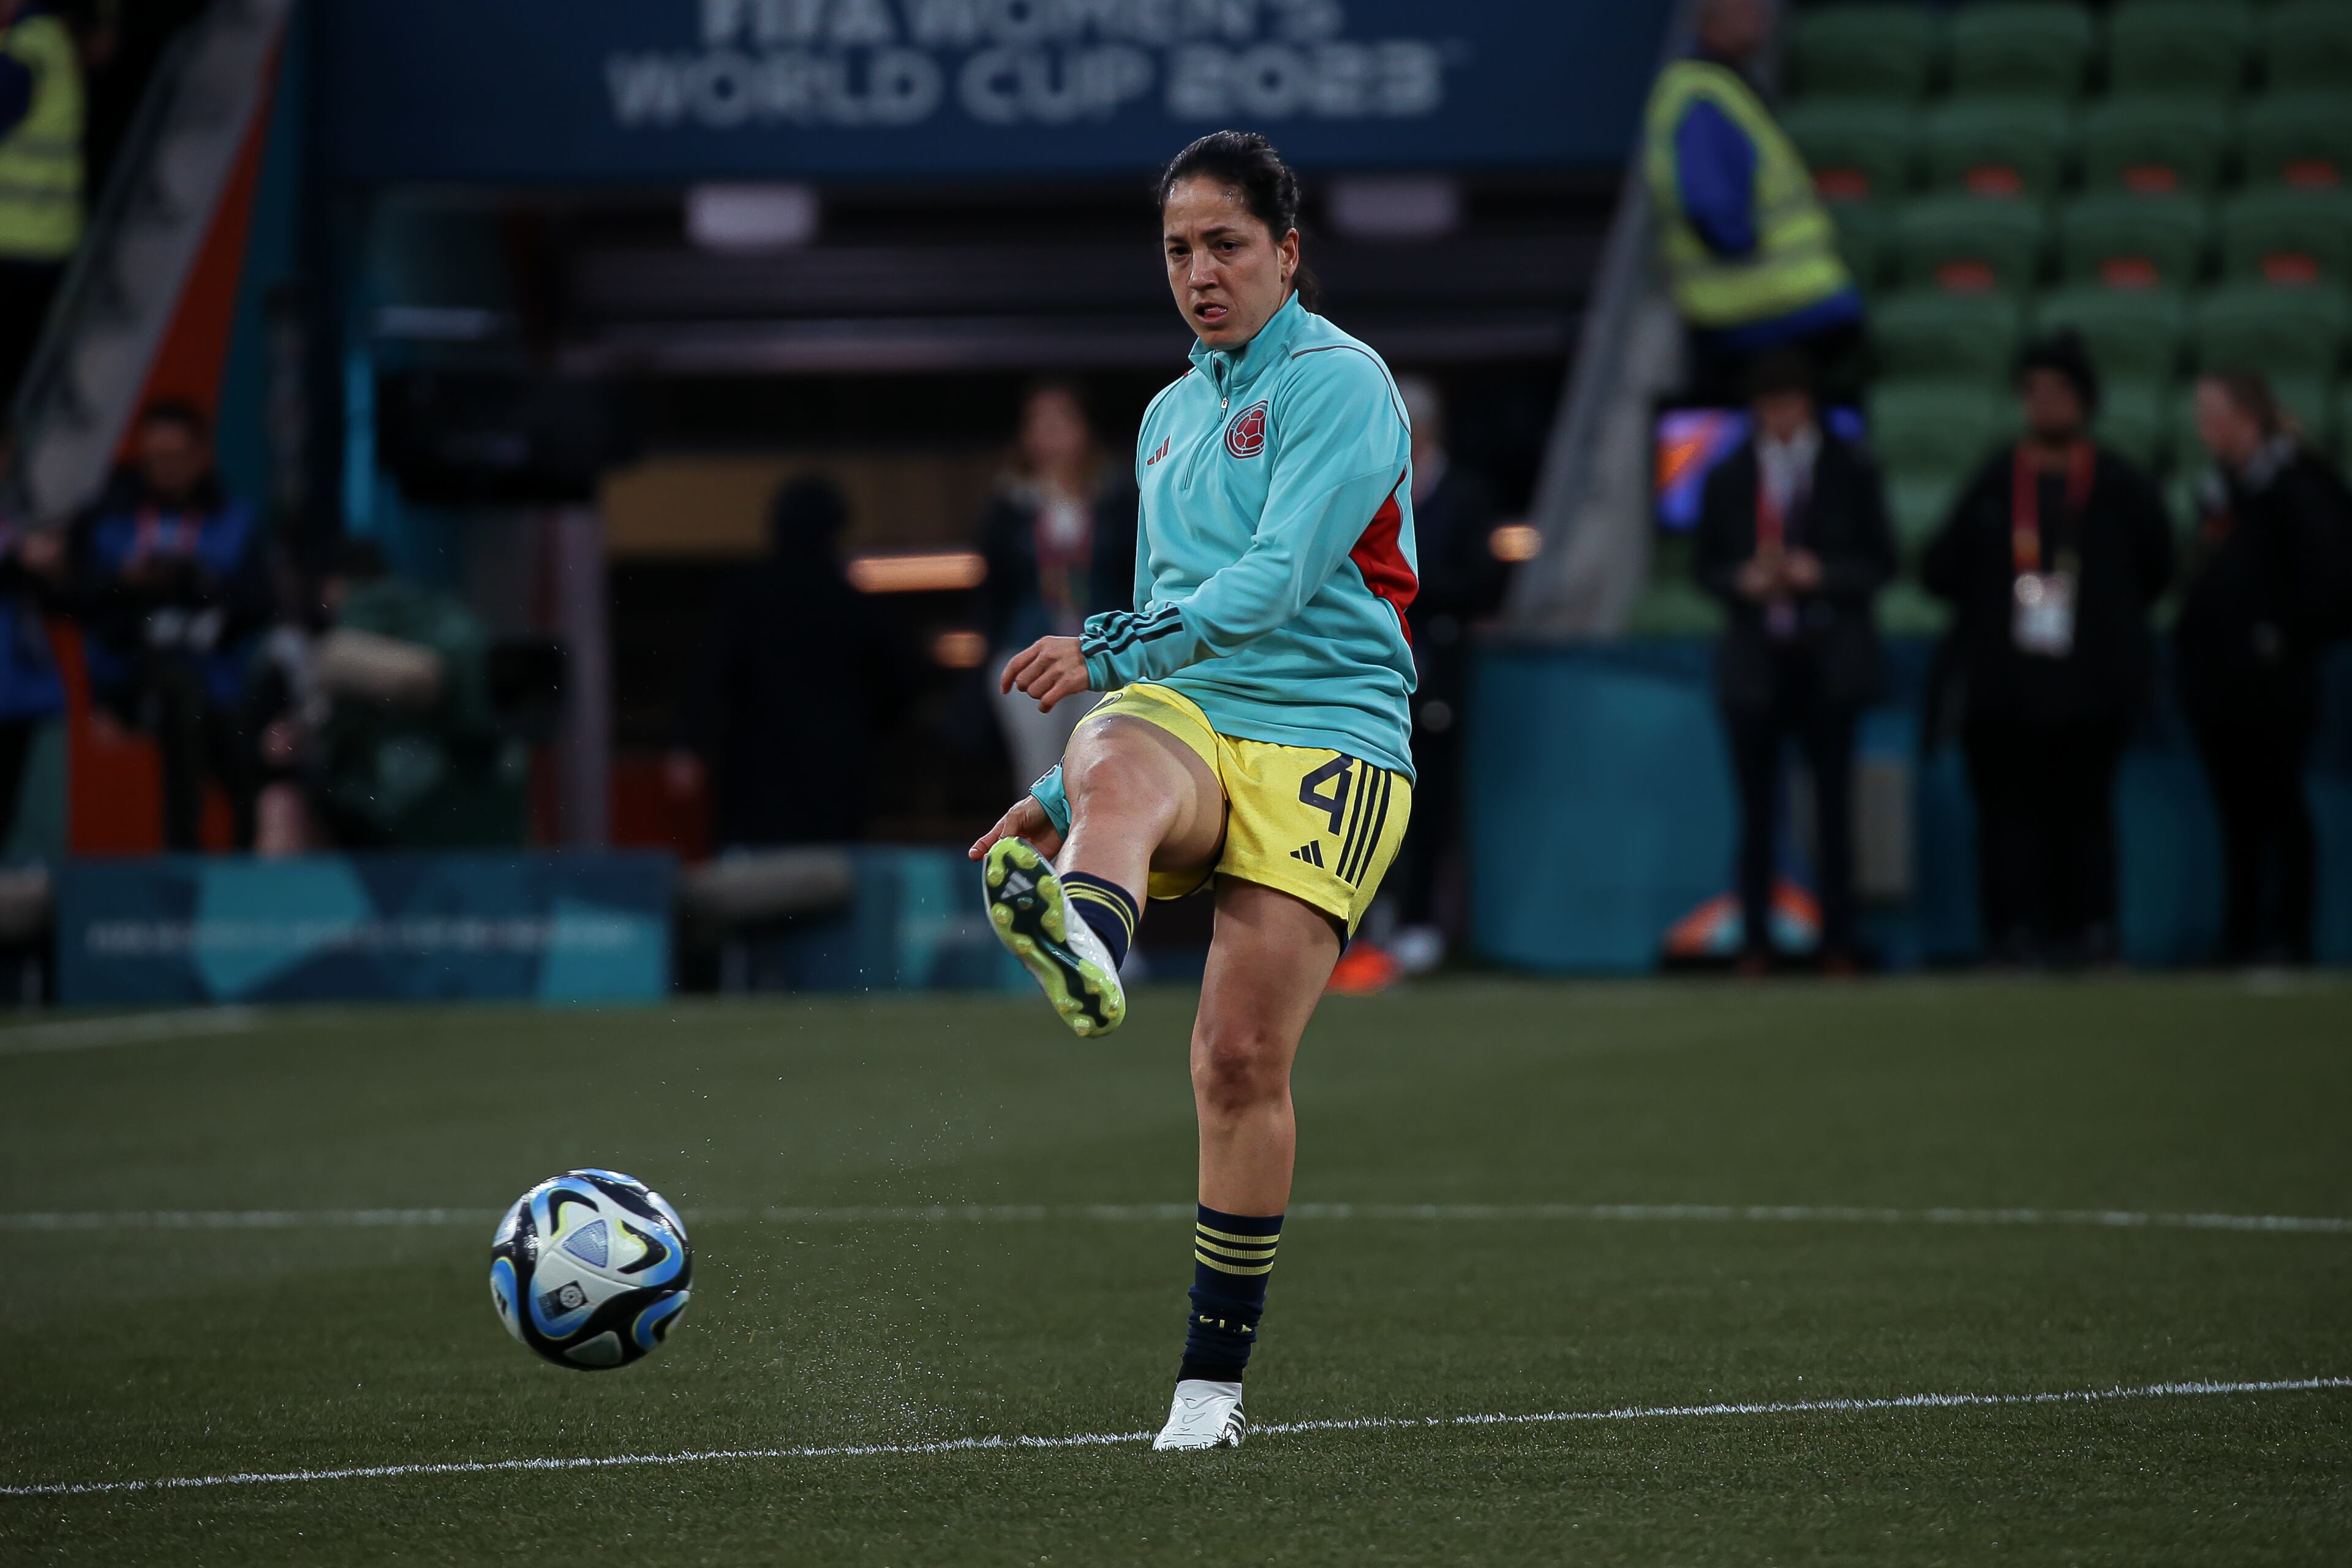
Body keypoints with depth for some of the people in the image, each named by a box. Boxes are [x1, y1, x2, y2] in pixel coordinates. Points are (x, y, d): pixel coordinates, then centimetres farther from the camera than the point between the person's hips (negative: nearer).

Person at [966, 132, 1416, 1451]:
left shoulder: (1341, 383, 0)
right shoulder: (1172, 415, 23)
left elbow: (1276, 581, -14)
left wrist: (1109, 650, -23)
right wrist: (1060, 794, 28)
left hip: (1327, 736, -5)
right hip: (1187, 714, 5)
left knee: (1243, 1060, -11)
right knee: (1119, 762, -35)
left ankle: (1215, 1379, 0)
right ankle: (1081, 940, -73)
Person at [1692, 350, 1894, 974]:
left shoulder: (1852, 471, 3)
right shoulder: (1729, 477, 7)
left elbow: (1881, 563, 3)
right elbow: (1704, 565, 10)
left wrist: (1822, 574, -14)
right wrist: (1743, 581, -11)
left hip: (1829, 659, -1)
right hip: (1755, 659, 1)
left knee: (1833, 806, -1)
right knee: (1757, 811, 1)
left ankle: (1838, 945, 3)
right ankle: (1754, 942, 5)